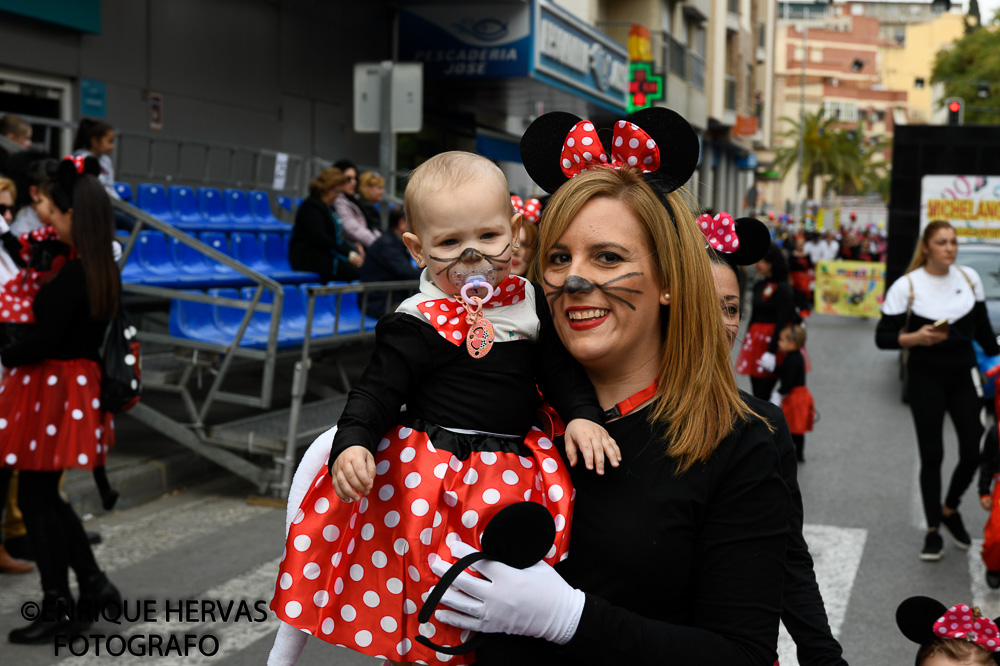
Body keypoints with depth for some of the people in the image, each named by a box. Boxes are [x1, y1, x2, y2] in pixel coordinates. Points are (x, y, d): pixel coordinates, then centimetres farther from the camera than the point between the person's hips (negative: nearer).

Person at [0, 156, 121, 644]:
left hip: (53, 390, -9)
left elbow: (44, 341, -20)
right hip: (78, 383, 9)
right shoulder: (101, 269, 6)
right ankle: (94, 584, 24)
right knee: (45, 494, 19)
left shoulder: (74, 274, -20)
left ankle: (58, 608, 13)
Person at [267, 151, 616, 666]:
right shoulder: (418, 324, -10)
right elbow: (377, 390, -11)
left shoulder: (529, 302, 5)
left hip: (509, 472, 5)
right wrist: (352, 443, -27)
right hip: (426, 474, -5)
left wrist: (582, 414, -2)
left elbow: (559, 365, 13)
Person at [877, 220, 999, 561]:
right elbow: (882, 337, -9)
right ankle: (933, 531, 16)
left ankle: (949, 508, 29)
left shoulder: (969, 278, 2)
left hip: (964, 376, 3)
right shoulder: (906, 286, -9)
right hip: (925, 379, -3)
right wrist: (915, 338, -25)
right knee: (932, 455, 2)